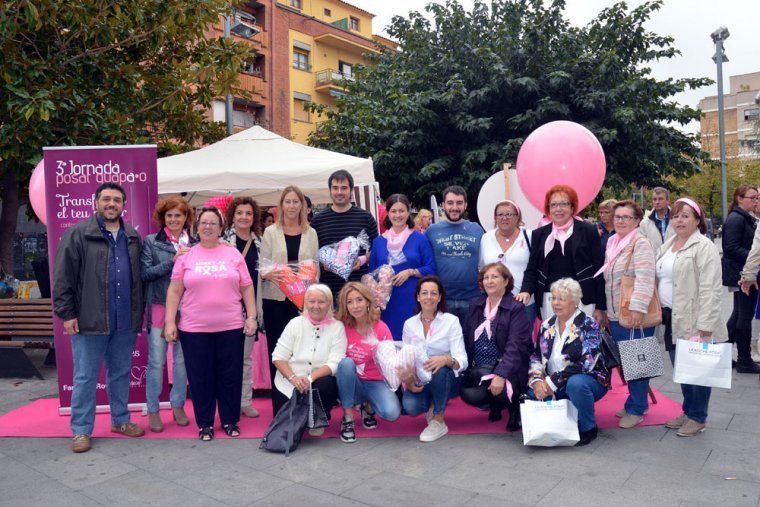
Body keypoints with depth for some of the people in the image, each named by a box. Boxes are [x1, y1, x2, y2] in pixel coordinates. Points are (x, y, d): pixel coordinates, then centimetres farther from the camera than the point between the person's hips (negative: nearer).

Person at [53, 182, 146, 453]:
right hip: (89, 320, -4)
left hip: (125, 321, 4)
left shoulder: (133, 237, 12)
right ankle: (81, 431, 15)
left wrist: (138, 313, 11)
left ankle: (121, 420, 29)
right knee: (85, 377, 4)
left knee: (121, 374, 15)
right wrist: (67, 314, -9)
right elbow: (63, 277, -5)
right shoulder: (78, 234, -3)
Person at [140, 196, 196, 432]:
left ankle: (178, 405, 25)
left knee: (182, 359, 10)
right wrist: (172, 261, -15)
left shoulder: (194, 244, 6)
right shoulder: (151, 242, 1)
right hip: (160, 307, -2)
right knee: (156, 361, 3)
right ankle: (153, 410, 16)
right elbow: (145, 273, -8)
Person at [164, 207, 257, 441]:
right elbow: (174, 291, 3)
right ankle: (205, 423, 22)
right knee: (200, 377, 8)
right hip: (194, 329, 0)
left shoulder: (233, 254, 5)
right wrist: (170, 322, -2)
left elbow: (247, 288, 5)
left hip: (231, 327, 0)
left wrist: (252, 317, -1)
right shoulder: (186, 256, 4)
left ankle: (230, 420, 23)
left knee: (230, 375, 7)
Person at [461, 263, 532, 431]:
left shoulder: (516, 309, -6)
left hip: (508, 370, -4)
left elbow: (515, 347, -17)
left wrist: (500, 375, -30)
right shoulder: (475, 306, 11)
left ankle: (514, 402, -2)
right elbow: (467, 340, 12)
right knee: (469, 395, -25)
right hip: (477, 370, 4)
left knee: (480, 374, -33)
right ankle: (496, 402, 10)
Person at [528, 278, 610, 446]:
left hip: (589, 380, -5)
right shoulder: (547, 325, 6)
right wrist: (537, 380, -16)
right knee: (532, 393, -22)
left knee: (575, 383, -37)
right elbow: (536, 357, 4)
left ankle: (588, 428, -11)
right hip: (551, 385, 5)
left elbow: (585, 363, -22)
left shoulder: (589, 325, -12)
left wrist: (552, 382, -24)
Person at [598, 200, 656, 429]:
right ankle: (634, 402, 28)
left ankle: (637, 409, 12)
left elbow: (645, 279, -20)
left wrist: (637, 308, -26)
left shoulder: (640, 244, -11)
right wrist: (603, 307, 22)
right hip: (615, 315, 8)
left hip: (635, 316, -8)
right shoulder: (611, 242, 14)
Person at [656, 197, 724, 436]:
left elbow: (710, 289, -17)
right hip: (672, 318, 7)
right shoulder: (668, 245, 14)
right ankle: (688, 412, 29)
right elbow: (659, 280, 20)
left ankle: (697, 417, 17)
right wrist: (660, 312, 16)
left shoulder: (704, 247, -11)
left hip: (693, 320, -7)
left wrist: (705, 324, -21)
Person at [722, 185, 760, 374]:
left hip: (743, 275, 10)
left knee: (739, 314, 15)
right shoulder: (736, 219, -15)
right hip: (741, 274, -10)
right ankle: (744, 361, 7)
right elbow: (731, 248, -22)